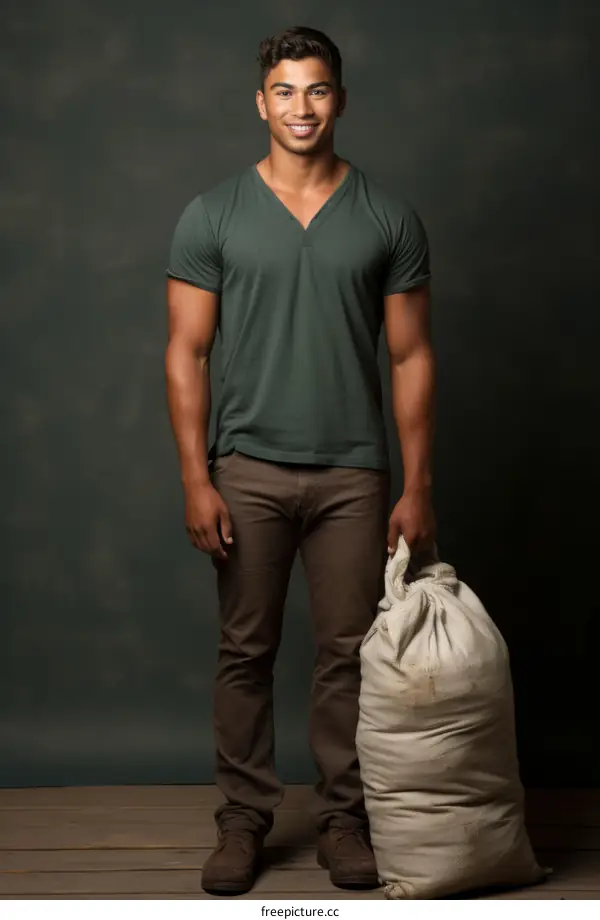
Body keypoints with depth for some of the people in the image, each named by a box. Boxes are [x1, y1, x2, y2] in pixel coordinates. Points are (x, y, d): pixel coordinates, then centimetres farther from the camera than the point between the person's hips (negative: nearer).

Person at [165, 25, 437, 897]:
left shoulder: (389, 219, 1)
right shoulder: (211, 216, -1)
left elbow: (411, 357, 2)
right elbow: (186, 353, -2)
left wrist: (416, 485, -3)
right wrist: (196, 479, -8)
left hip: (353, 474, 1)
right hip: (248, 470, 0)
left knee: (349, 653, 8)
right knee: (245, 653, 8)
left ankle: (344, 818, 23)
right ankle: (244, 818, 22)